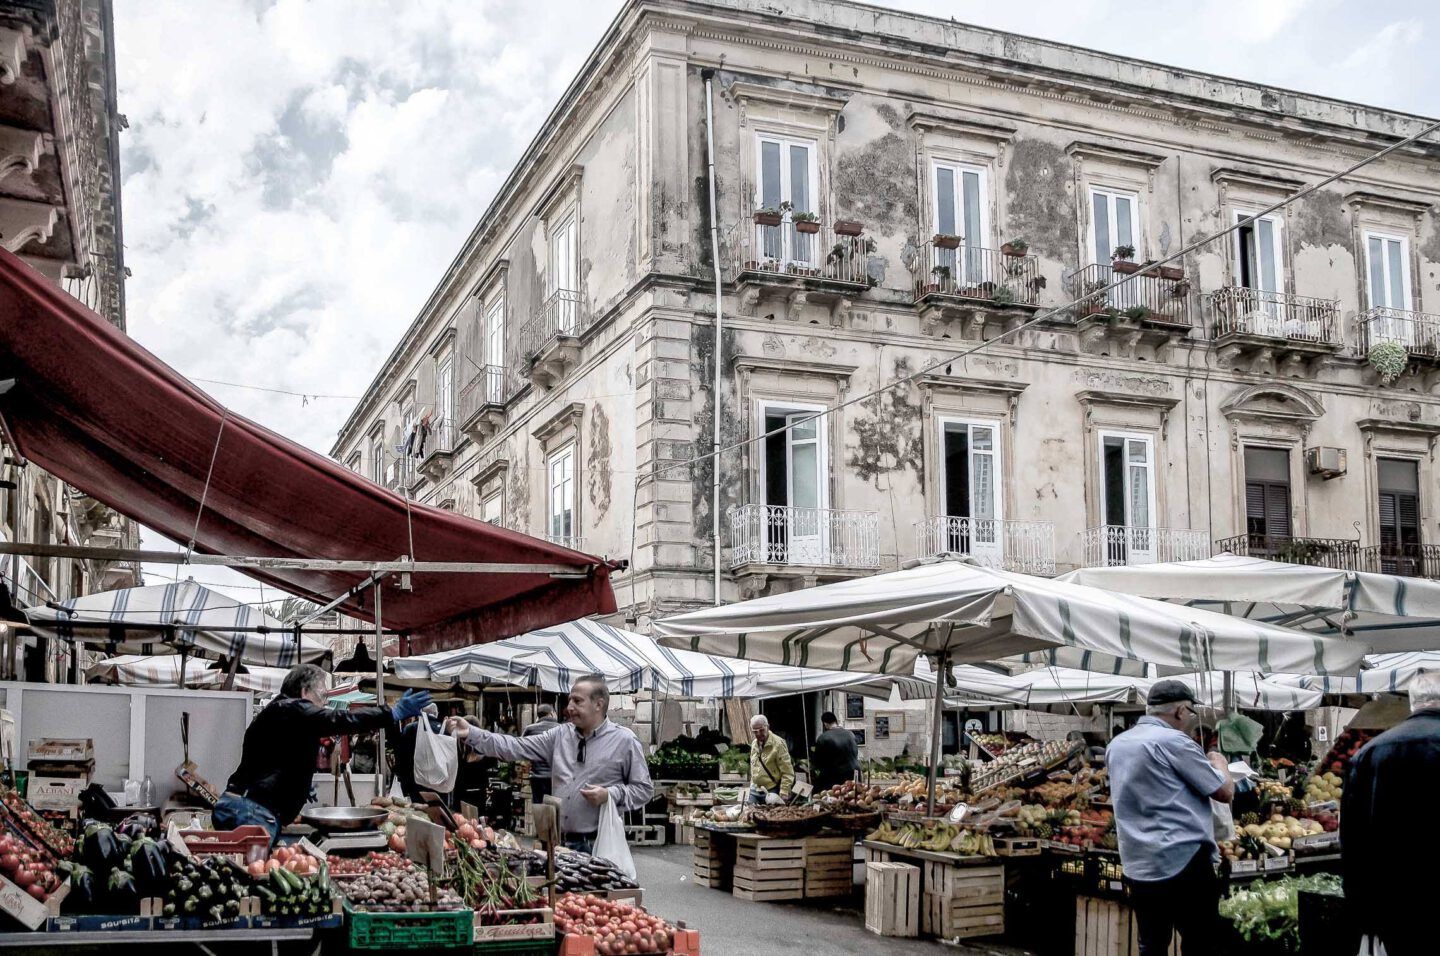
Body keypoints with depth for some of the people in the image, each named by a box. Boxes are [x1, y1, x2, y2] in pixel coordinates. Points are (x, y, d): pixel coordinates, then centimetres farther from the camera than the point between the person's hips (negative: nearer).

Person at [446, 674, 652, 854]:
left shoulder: (625, 741, -5)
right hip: (561, 841, 5)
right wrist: (471, 733, -6)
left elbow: (644, 790, -2)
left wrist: (611, 795, -17)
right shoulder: (560, 735, 8)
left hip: (598, 845, -4)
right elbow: (516, 747, 3)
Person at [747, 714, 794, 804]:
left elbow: (787, 772, -15)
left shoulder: (778, 743, -14)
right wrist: (752, 786, 16)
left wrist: (784, 793, -21)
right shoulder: (754, 744, 10)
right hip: (755, 791, 7)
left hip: (772, 792, -7)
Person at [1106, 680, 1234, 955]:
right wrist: (1220, 764, 14)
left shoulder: (1116, 745, 11)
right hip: (1184, 863, -7)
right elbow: (1225, 792, -7)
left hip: (1137, 867, 7)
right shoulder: (1173, 741, -12)